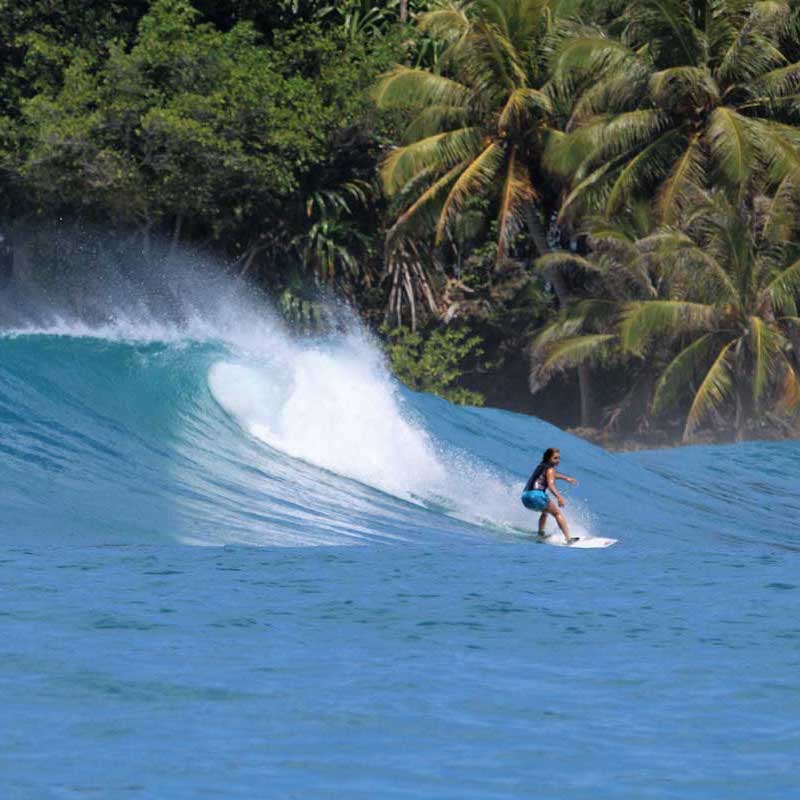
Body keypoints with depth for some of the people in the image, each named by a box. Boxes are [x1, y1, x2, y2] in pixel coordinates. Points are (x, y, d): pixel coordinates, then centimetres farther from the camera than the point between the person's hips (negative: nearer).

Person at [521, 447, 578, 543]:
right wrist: (559, 497, -33)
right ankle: (568, 539, -13)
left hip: (525, 497, 8)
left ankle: (541, 534, 20)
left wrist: (566, 478, 59)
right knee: (557, 513, 0)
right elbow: (550, 484, -19)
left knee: (545, 511, 34)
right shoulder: (550, 468, -1)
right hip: (536, 495, -8)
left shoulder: (541, 466, 25)